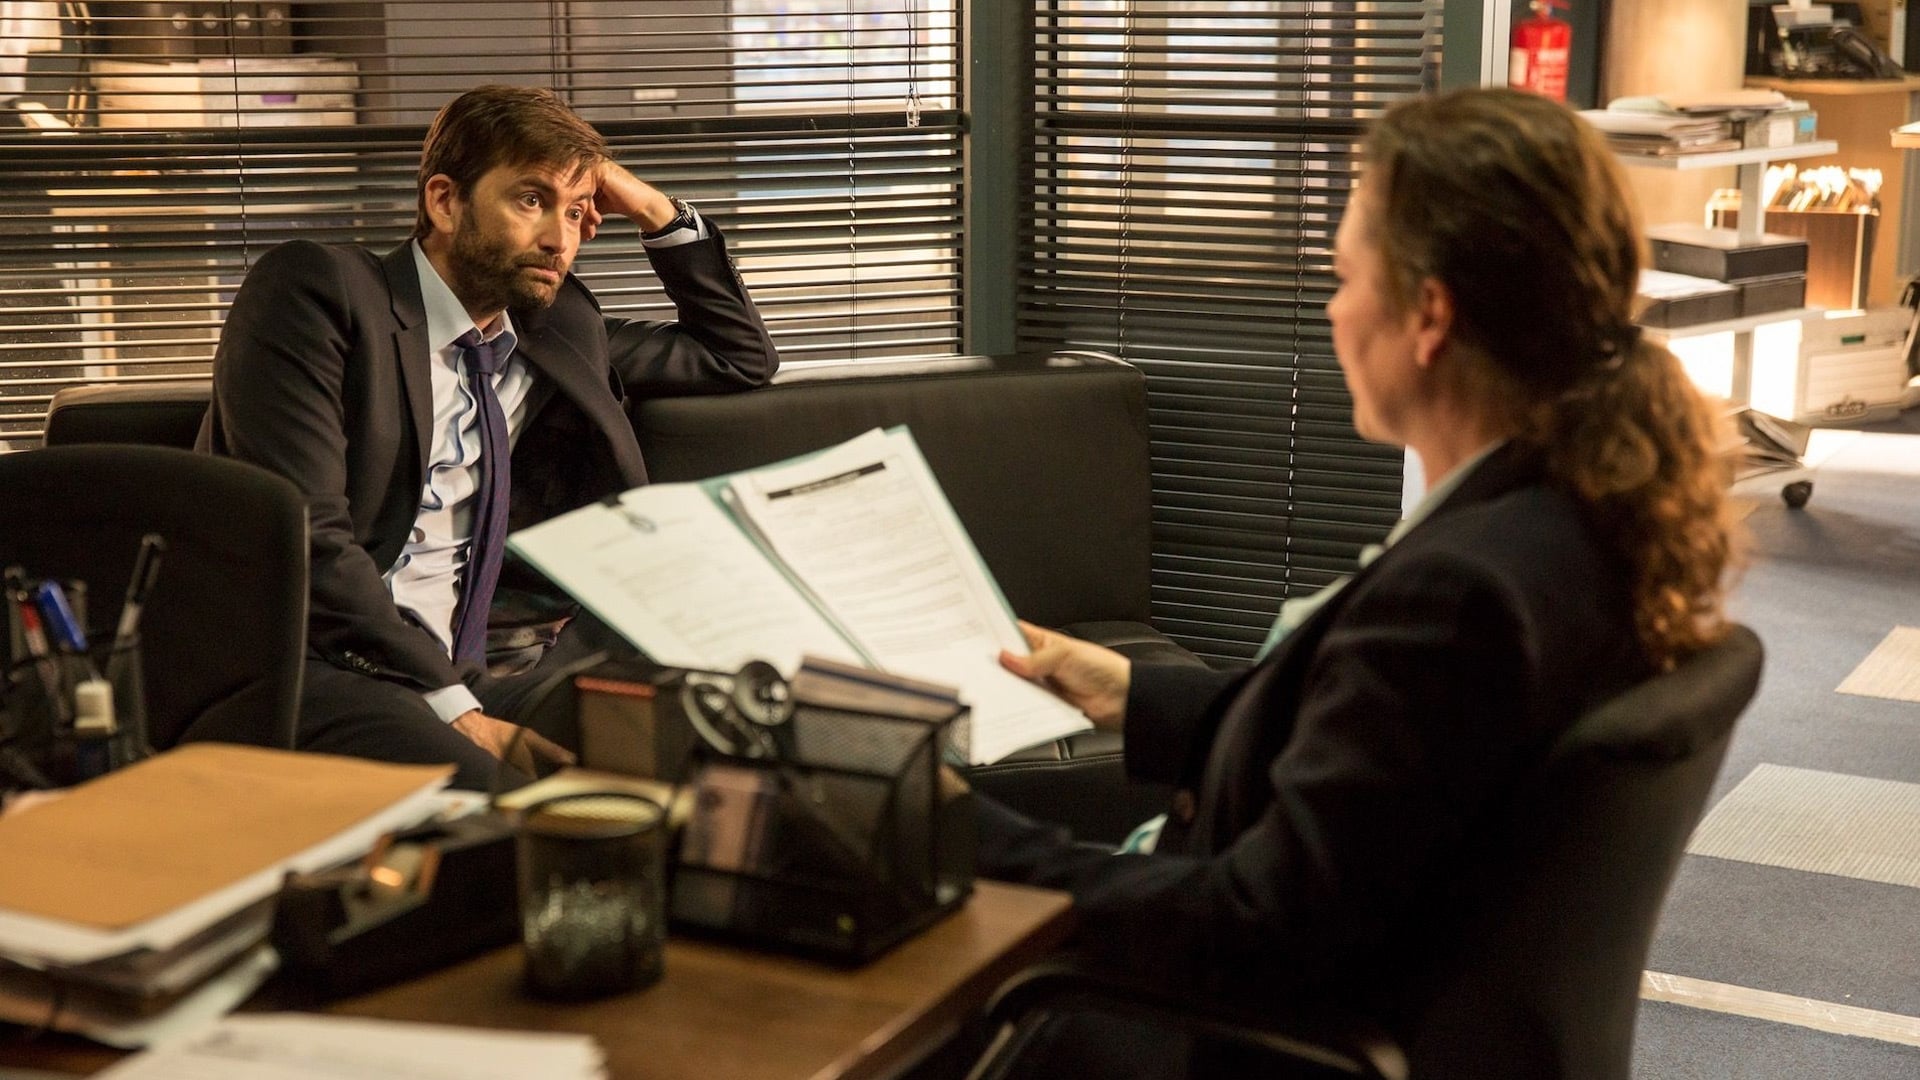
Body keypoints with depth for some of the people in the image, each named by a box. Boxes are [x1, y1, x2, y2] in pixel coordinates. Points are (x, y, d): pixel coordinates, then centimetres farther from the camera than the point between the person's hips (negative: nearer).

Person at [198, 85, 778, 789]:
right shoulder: (316, 291, 1)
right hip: (317, 670, -7)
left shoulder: (559, 329, 21)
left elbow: (741, 357, 35)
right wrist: (455, 711, -18)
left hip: (464, 675, 7)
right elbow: (304, 539, -11)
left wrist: (658, 214, 19)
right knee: (506, 808, -37)